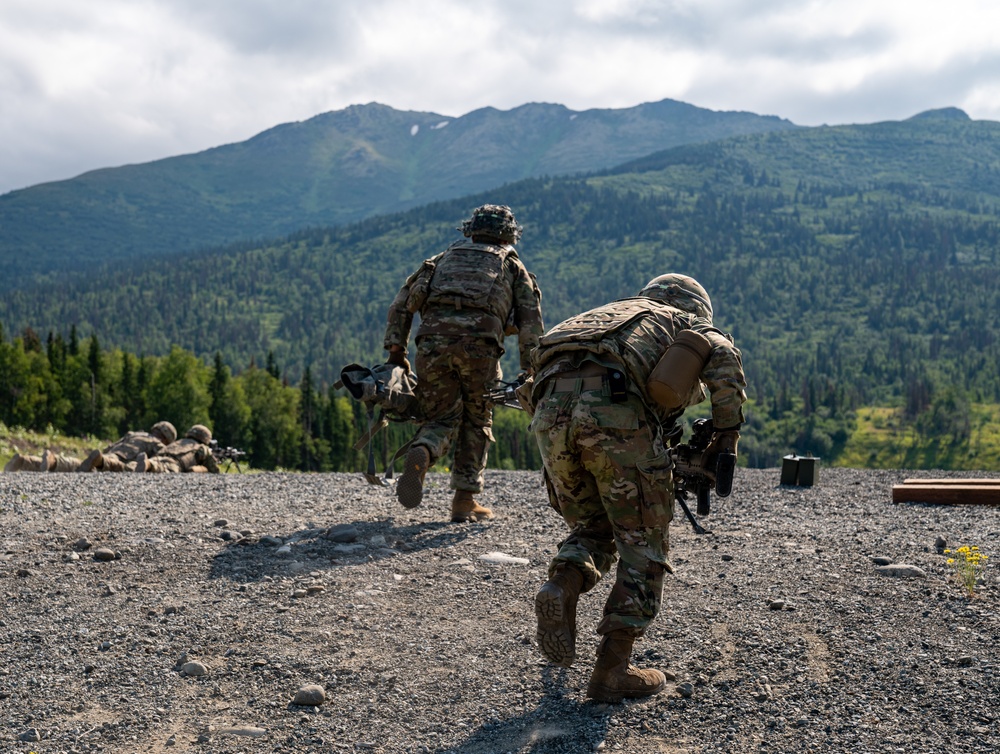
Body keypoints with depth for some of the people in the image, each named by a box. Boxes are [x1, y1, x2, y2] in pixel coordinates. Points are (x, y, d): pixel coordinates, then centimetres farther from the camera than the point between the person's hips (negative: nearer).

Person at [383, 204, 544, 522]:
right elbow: (531, 323, 14)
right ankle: (465, 500, 13)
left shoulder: (445, 258, 31)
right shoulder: (512, 266, 25)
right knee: (477, 422, 15)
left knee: (440, 418, 10)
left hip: (433, 340, 2)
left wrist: (396, 349, 18)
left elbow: (402, 302, 20)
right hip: (480, 342, -2)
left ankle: (420, 456, -23)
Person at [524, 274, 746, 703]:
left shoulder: (609, 314, 41)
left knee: (591, 528, 24)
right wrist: (727, 432, 8)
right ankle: (612, 671, 5)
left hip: (550, 408, 5)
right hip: (614, 409, -5)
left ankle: (562, 587, -5)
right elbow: (723, 356, 1)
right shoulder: (685, 324, 26)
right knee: (642, 543, 9)